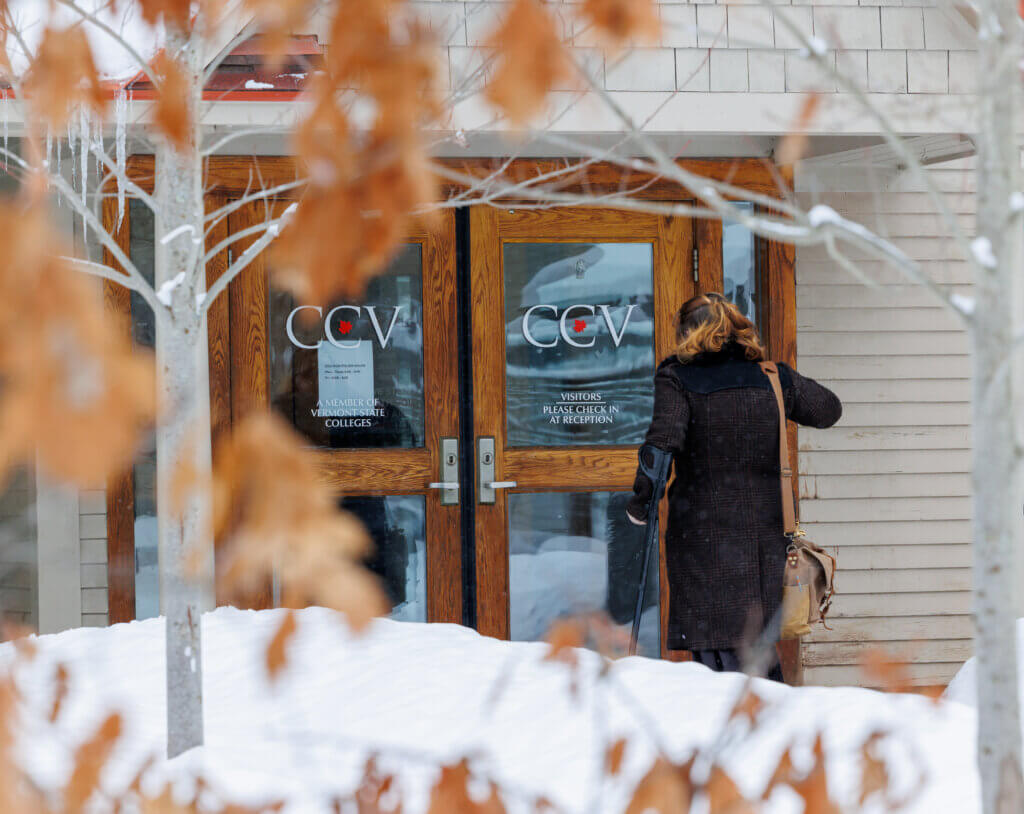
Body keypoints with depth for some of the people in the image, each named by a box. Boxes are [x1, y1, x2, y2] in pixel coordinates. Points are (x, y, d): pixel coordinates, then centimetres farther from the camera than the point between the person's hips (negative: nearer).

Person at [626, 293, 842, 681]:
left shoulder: (677, 379, -6)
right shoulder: (771, 377, 6)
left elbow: (662, 443, -20)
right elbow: (828, 409, 19)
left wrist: (640, 502, -9)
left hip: (703, 538, -4)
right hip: (764, 539, 4)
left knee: (713, 653, -2)